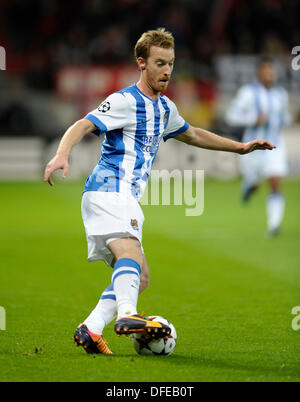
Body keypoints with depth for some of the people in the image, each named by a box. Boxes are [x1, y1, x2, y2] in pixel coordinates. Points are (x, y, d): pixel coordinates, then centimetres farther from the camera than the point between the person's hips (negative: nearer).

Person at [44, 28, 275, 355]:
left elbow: (191, 134, 38)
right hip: (108, 191, -9)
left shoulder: (165, 108, 20)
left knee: (139, 277, 6)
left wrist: (240, 147, 37)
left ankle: (90, 330, 0)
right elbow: (82, 126, -20)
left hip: (126, 199, 9)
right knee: (131, 254, -32)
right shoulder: (125, 101, -8)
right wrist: (61, 155, -40)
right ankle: (127, 315, -53)